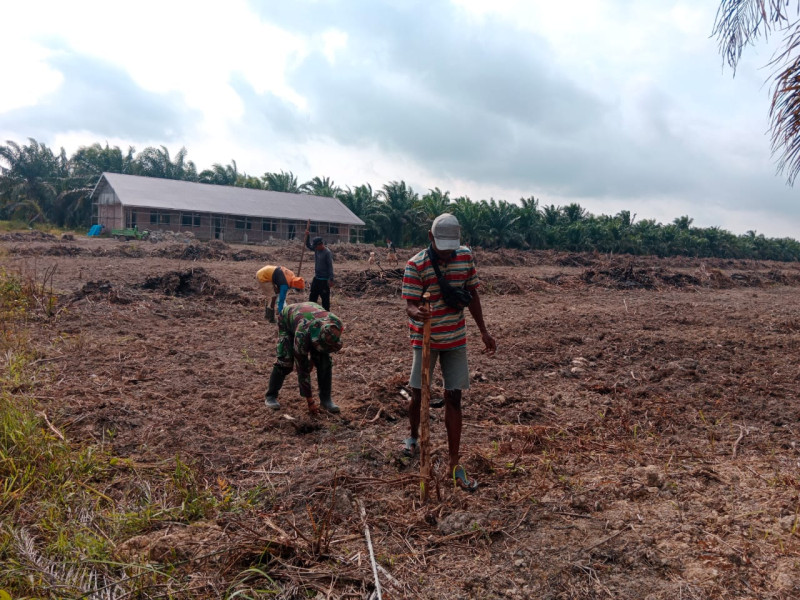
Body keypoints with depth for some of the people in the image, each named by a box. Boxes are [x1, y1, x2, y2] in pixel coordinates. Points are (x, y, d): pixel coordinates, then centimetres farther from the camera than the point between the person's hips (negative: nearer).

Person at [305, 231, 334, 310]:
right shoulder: (316, 250, 5)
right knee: (312, 297, 15)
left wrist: (331, 280, -20)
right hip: (316, 278, 8)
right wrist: (307, 236, 4)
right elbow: (308, 245, 20)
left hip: (324, 280, -8)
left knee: (325, 298, -1)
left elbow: (330, 267, -18)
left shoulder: (327, 253, -17)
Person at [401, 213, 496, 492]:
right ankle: (413, 437, 39)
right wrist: (417, 313, -44)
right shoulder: (416, 265, -15)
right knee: (418, 393, 7)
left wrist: (483, 331, 8)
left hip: (456, 338, 3)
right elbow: (410, 306, -20)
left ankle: (455, 465, 8)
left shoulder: (466, 256, -2)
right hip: (425, 339, -2)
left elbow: (472, 295, 7)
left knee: (453, 397, 1)